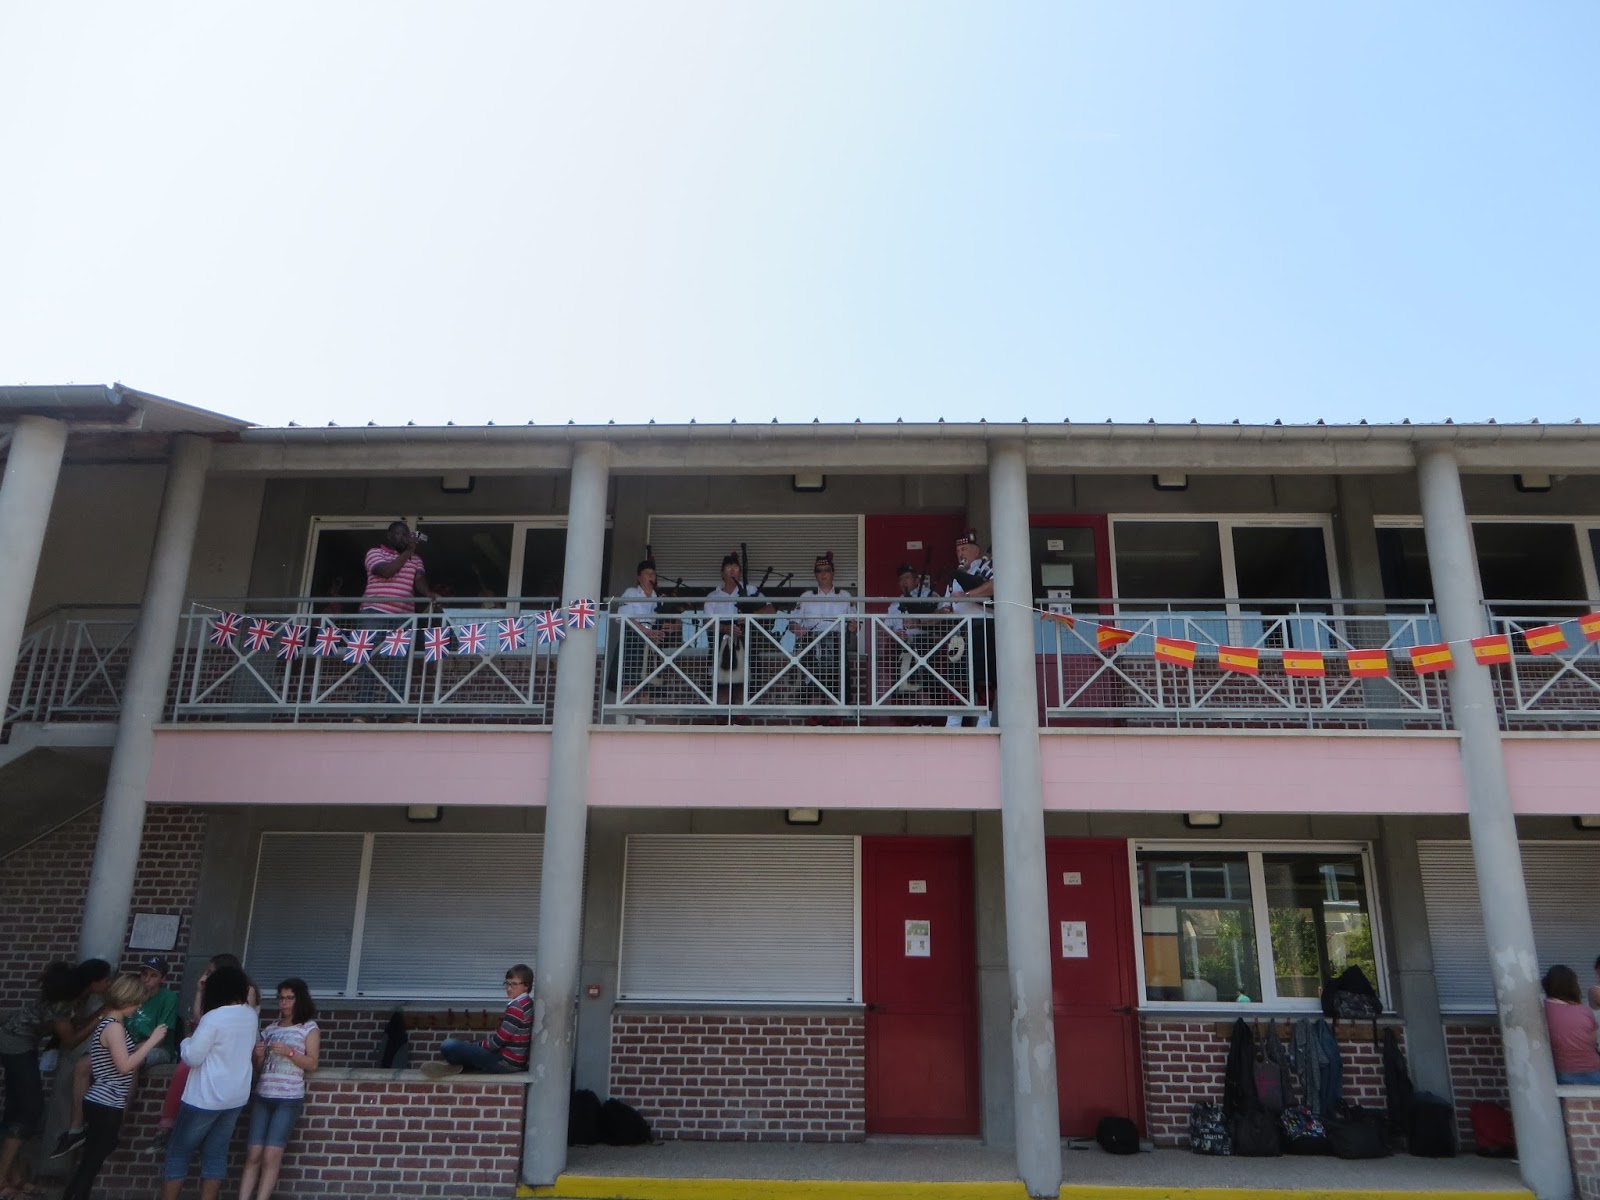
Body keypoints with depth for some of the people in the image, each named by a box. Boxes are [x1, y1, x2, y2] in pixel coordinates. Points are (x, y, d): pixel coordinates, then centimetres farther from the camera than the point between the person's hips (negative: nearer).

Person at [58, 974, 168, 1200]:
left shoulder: (107, 1022, 12)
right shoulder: (114, 1026, -18)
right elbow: (124, 1066, -21)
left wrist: (148, 1043, 11)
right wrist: (152, 1041, -16)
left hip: (102, 1104, 9)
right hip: (105, 1106, -9)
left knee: (90, 1161, 17)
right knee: (92, 1162, -1)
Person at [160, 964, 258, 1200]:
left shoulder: (213, 1018, -20)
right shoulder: (251, 1015, 3)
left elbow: (192, 1057, -16)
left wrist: (186, 1041, 4)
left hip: (206, 1097, -6)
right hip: (236, 1097, 6)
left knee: (179, 1152, 9)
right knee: (215, 1154, 11)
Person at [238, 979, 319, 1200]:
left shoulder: (309, 1028, 4)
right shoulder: (270, 1029, 15)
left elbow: (312, 1064, -3)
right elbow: (260, 1067, 18)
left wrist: (289, 1052, -15)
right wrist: (258, 1055, -3)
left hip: (289, 1099, -4)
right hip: (262, 1097, 4)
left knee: (271, 1156, -10)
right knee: (254, 1155, -3)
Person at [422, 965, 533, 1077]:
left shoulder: (516, 1007, -19)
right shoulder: (527, 1003, 11)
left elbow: (498, 1040, -18)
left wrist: (474, 1046, -3)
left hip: (506, 1062, -10)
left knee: (449, 1046, -18)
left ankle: (457, 1066, 8)